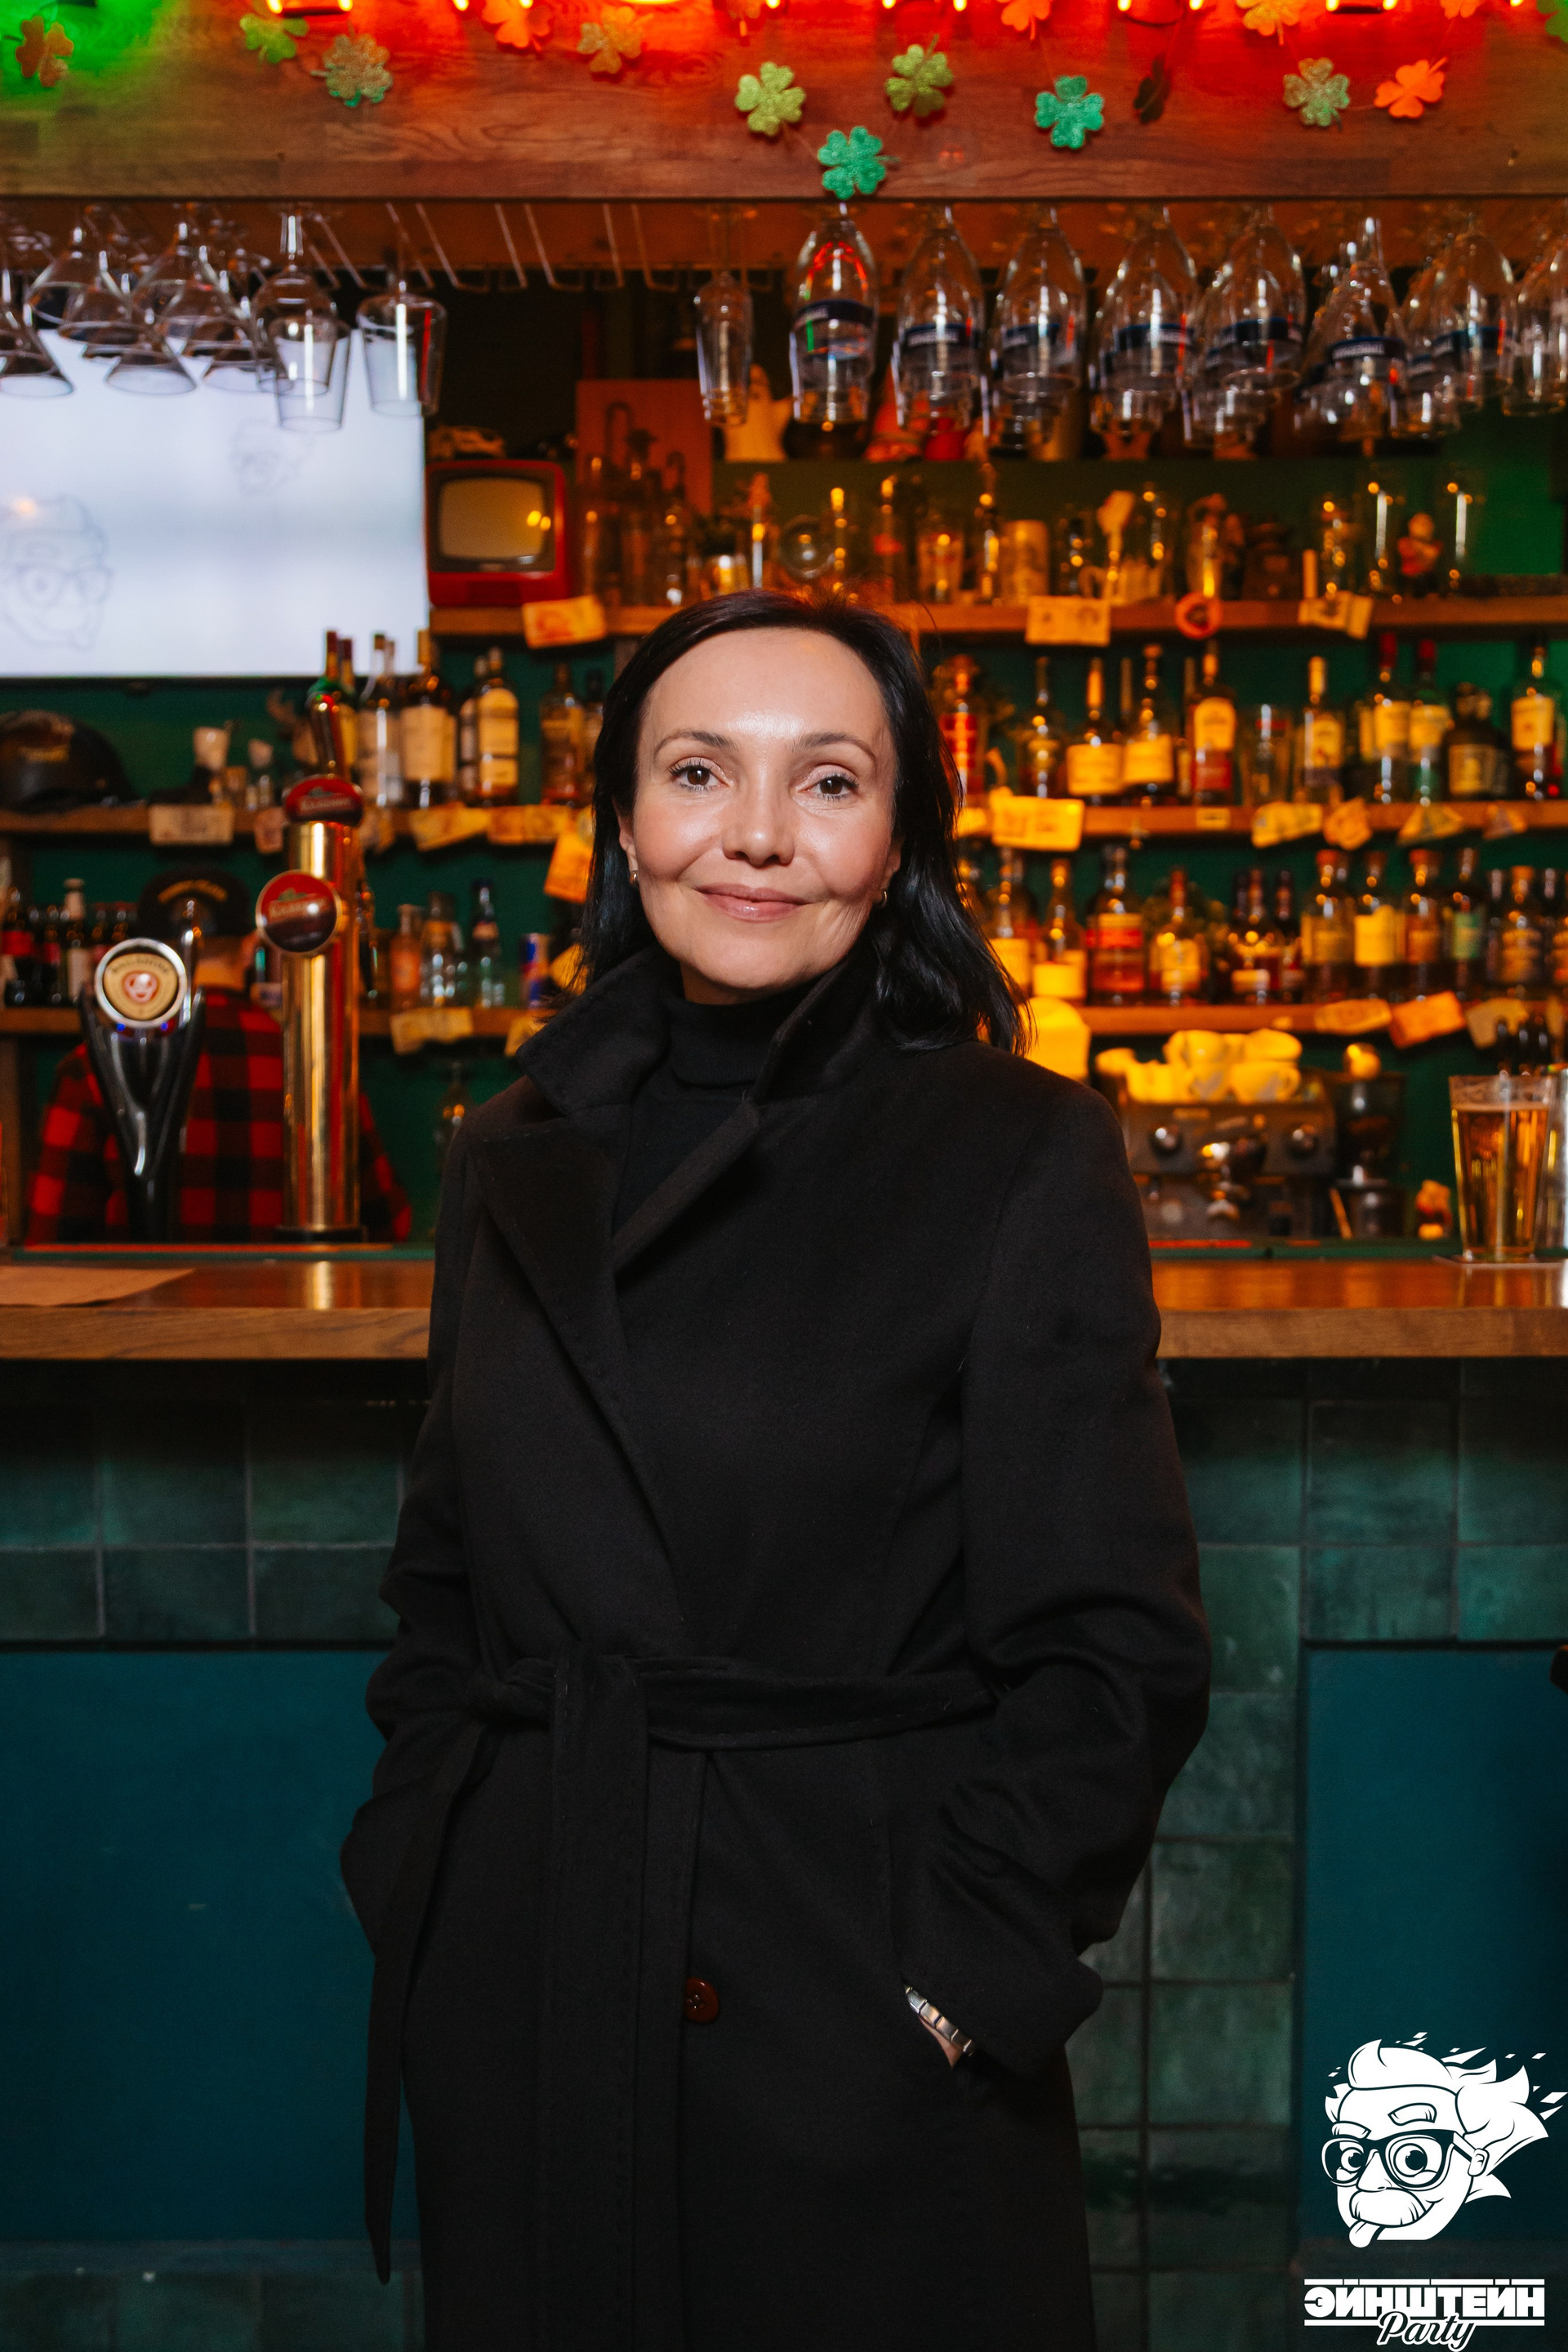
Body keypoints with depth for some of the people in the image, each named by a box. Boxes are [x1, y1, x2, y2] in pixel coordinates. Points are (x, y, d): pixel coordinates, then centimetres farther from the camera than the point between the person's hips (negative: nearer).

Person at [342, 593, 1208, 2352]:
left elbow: (1113, 1653, -9)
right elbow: (446, 1580, 13)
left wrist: (959, 1972, -14)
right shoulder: (517, 1162, 5)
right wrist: (421, 1873, 3)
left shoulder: (1024, 1163, -9)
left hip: (861, 2031, -4)